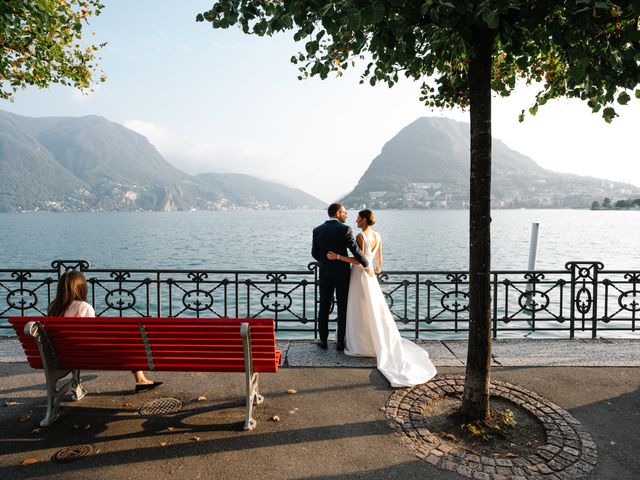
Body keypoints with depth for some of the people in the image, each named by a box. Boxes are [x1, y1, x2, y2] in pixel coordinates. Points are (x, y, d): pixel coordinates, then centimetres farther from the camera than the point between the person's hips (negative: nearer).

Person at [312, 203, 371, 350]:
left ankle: (323, 341, 17)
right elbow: (356, 251, -15)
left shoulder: (317, 230, 0)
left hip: (325, 274, 3)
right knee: (342, 309, 8)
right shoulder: (345, 229, -12)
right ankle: (340, 342, 14)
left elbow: (315, 253, 5)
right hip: (342, 274, -3)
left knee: (324, 308, 12)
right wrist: (367, 266, -2)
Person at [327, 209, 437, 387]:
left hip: (359, 276, -7)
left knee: (360, 313, 3)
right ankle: (387, 345, 18)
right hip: (370, 277, 7)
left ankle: (362, 345, 11)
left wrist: (337, 257, -19)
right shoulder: (377, 236, 6)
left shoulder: (360, 236, -17)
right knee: (377, 312, 13)